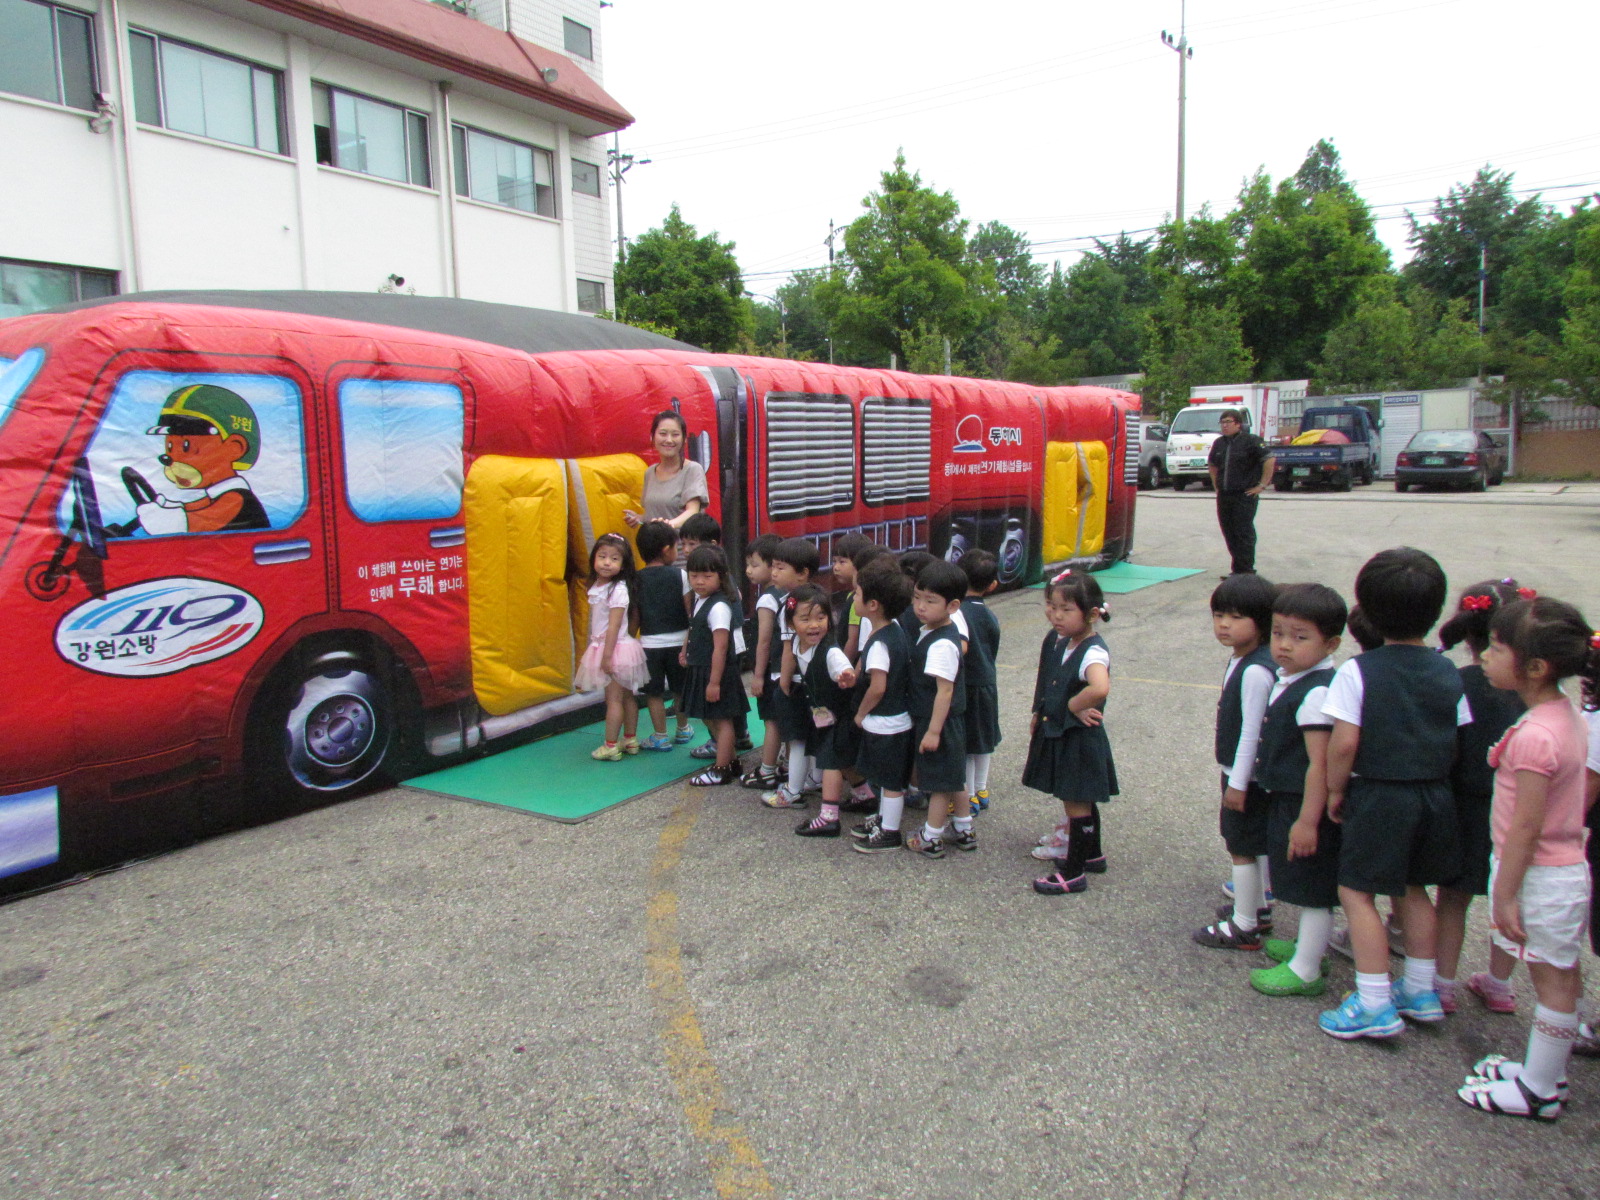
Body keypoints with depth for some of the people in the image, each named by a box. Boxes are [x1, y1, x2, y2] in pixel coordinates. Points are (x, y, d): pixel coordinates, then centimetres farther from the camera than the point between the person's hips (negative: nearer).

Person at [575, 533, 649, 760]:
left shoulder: (618, 590, -19)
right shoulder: (598, 587, 7)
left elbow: (614, 626, -21)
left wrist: (607, 655, -21)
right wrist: (592, 651, 20)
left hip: (616, 648, -9)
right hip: (601, 646, 9)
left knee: (613, 698, -2)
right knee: (626, 696, 16)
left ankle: (610, 746, 4)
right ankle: (631, 741, 24)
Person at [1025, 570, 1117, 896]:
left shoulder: (1093, 652, -24)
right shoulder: (1059, 641, 3)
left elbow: (1100, 688, -45)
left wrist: (1074, 705, -29)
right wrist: (1040, 715, 11)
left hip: (1080, 738, -9)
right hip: (1055, 732, 9)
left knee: (1077, 804, 3)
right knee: (1080, 801, 23)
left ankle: (1073, 872, 14)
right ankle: (1090, 853, 40)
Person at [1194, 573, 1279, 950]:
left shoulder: (1255, 671, -25)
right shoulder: (1240, 659, 5)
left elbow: (1252, 731, -23)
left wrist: (1238, 783, -18)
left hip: (1246, 775, -9)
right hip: (1239, 771, 9)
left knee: (1242, 847, 1)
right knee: (1256, 845, 21)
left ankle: (1244, 927, 13)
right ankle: (1258, 907, 36)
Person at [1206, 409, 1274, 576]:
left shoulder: (1251, 441, -7)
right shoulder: (1219, 443, 13)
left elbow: (1270, 460, -12)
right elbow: (1211, 464, 30)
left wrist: (1262, 485, -13)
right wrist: (1215, 484, 19)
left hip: (1245, 495, -7)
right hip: (1223, 495, 7)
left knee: (1244, 533, -6)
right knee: (1229, 532, 9)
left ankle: (1245, 571, -2)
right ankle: (1238, 569, 17)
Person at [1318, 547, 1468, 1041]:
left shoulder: (1358, 671, -14)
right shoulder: (1448, 673, 1)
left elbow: (1344, 743, -17)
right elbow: (1460, 742, 4)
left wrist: (1336, 790, -3)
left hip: (1378, 796, -6)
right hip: (1435, 795, 6)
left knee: (1356, 891, 4)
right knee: (1415, 889, 21)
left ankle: (1374, 1004, 5)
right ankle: (1421, 991, 32)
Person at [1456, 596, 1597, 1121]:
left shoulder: (1534, 735, -27)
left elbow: (1526, 827, -24)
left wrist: (1506, 894, -15)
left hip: (1540, 876, -9)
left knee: (1553, 982, 4)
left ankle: (1540, 1092, 18)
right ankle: (1547, 1072, 33)